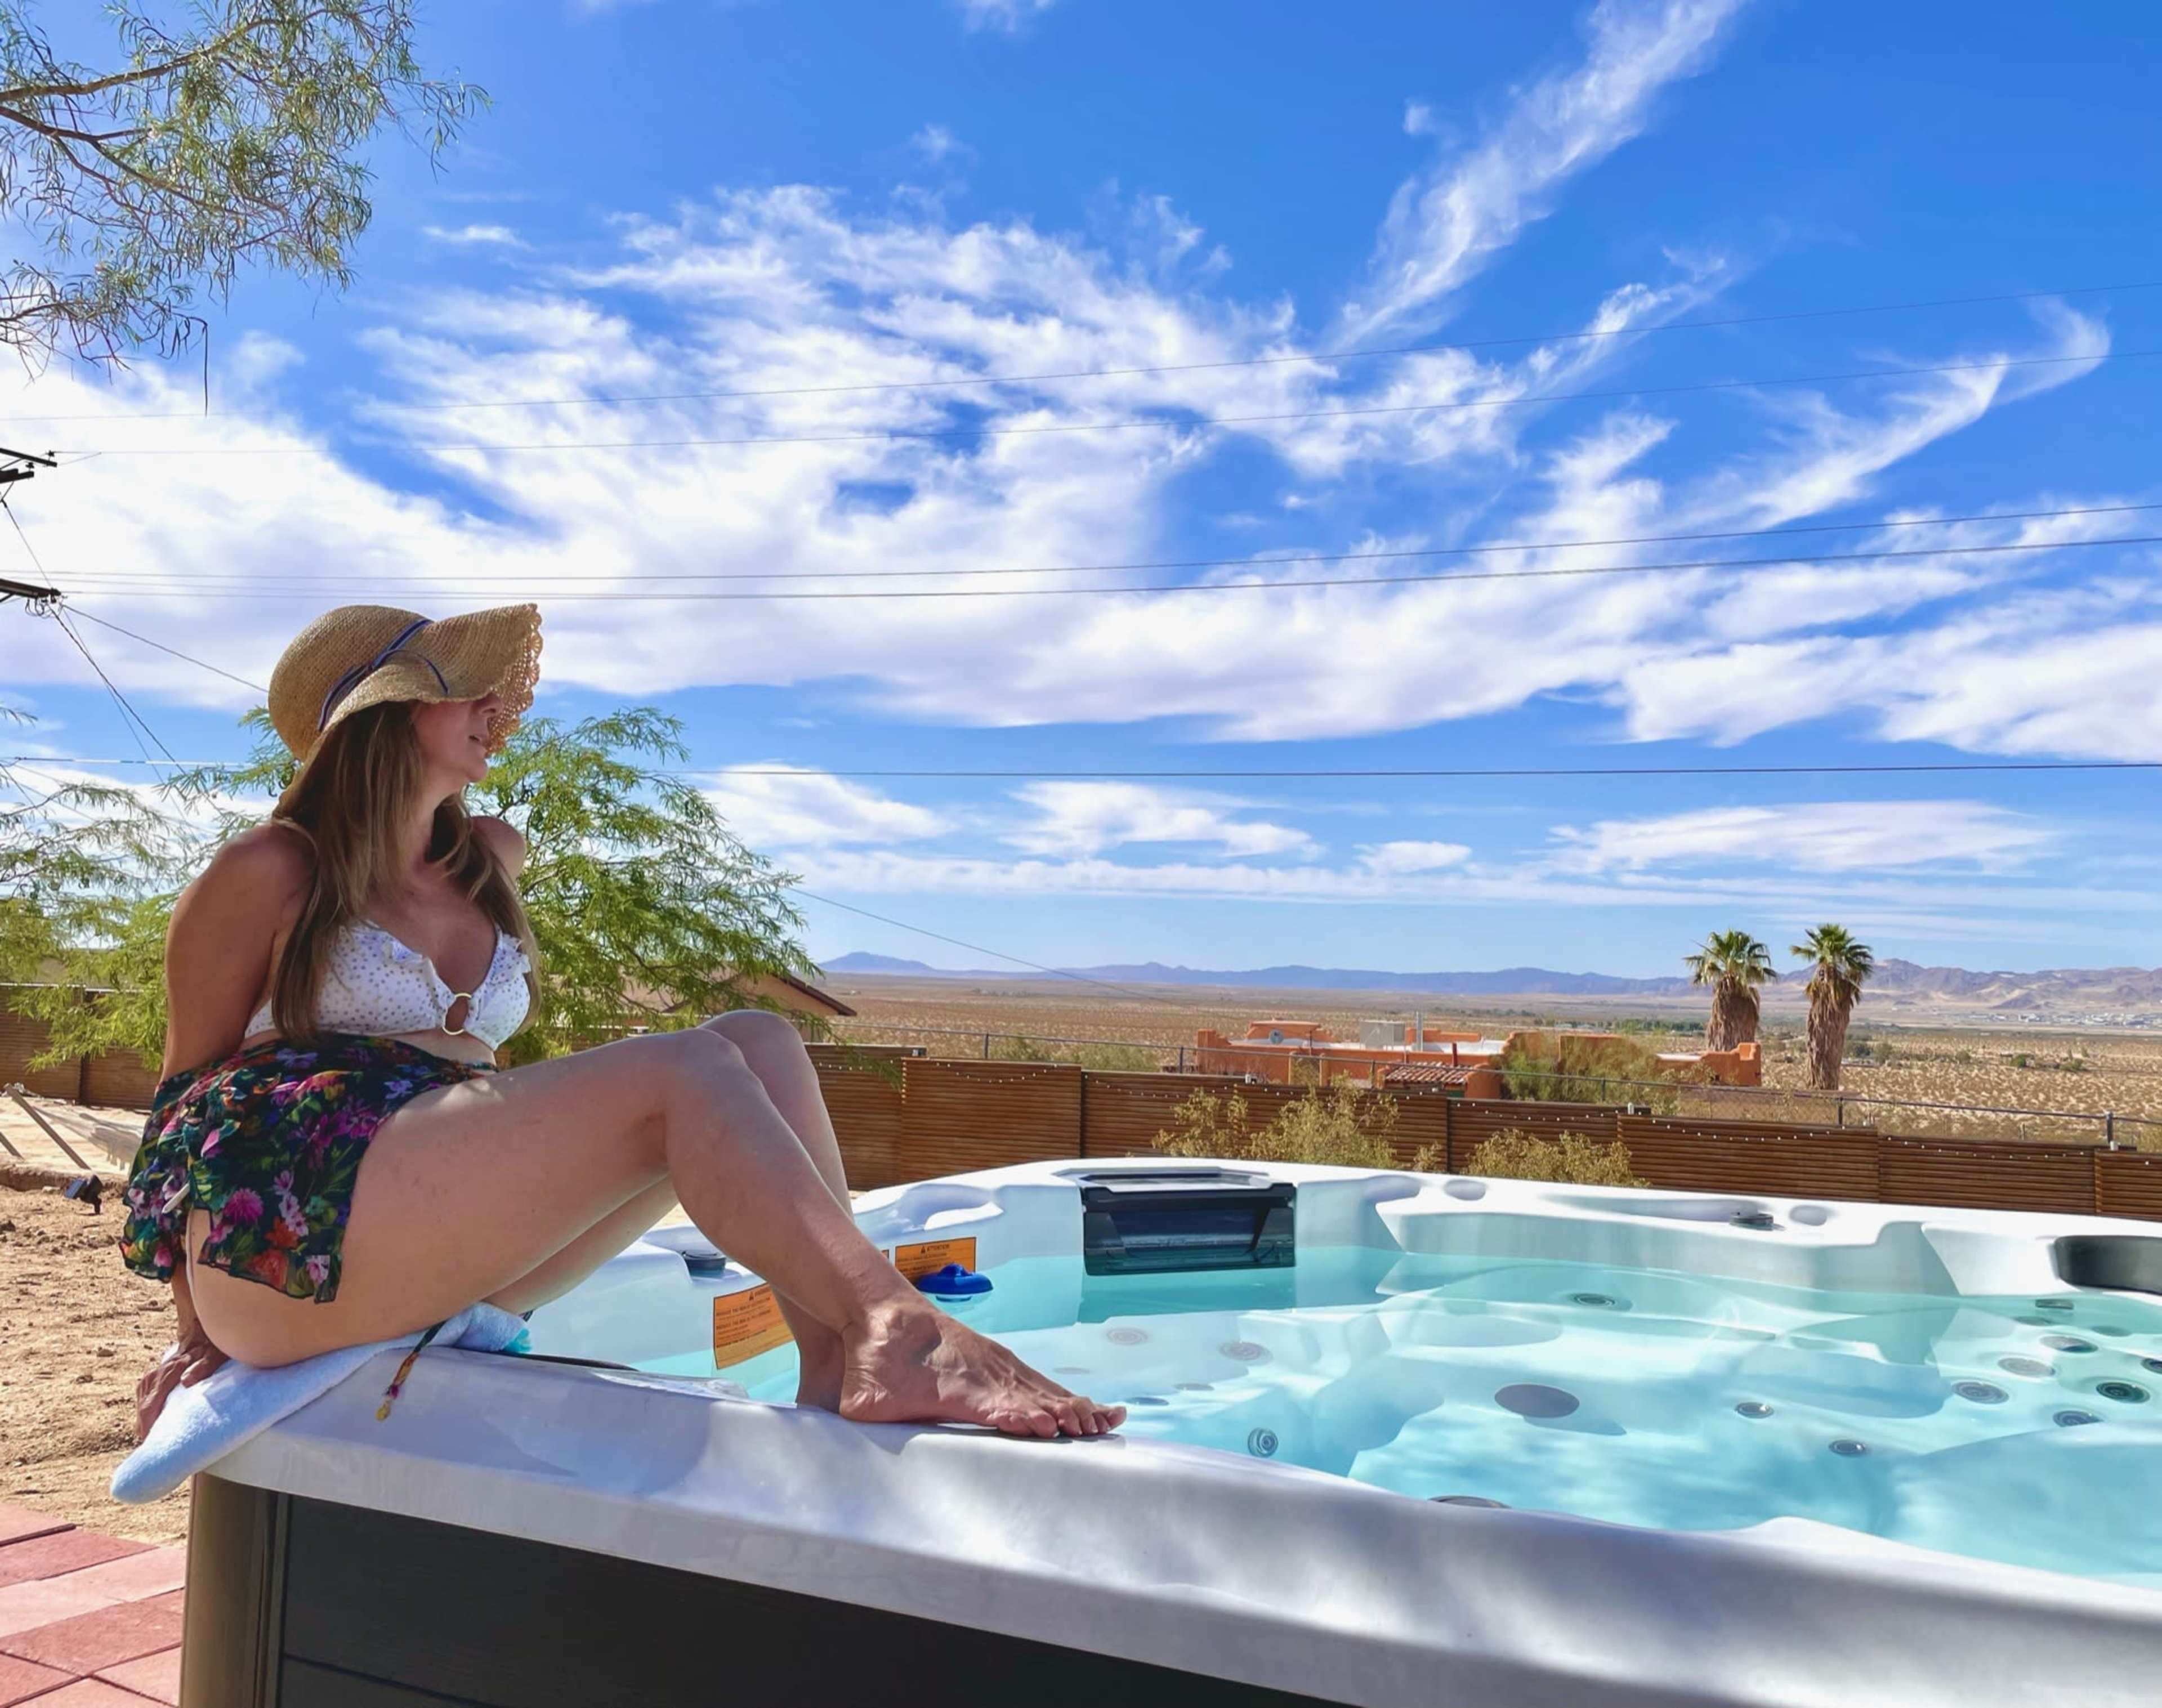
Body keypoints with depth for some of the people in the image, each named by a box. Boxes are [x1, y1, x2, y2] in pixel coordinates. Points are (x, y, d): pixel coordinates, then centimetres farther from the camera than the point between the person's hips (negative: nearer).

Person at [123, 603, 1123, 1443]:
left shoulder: (488, 865, 23)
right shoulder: (269, 872, 4)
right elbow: (188, 1086, 5)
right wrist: (198, 1323, 3)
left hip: (457, 1260, 7)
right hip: (294, 1230, -7)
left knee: (760, 1043, -10)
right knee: (685, 1077, -27)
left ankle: (841, 1364, -31)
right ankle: (900, 1332, -48)